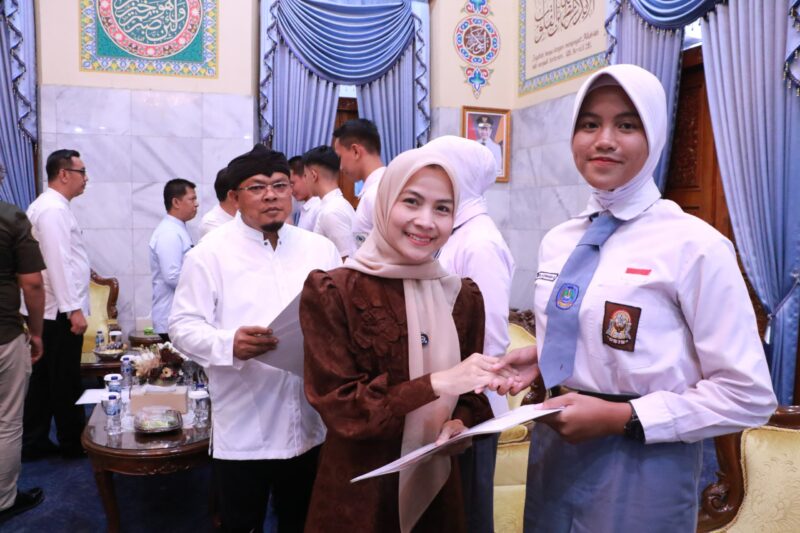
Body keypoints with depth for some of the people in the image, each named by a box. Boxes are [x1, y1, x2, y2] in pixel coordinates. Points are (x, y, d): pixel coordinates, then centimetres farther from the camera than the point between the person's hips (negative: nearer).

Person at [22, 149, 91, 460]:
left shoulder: (47, 206, 14)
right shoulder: (54, 209, -17)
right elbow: (58, 263, -22)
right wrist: (74, 309, -22)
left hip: (49, 310, 10)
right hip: (59, 311, -10)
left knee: (44, 378, 14)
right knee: (66, 381, 2)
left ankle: (33, 443, 24)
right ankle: (73, 443, 15)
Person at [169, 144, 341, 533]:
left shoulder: (320, 249, 7)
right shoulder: (210, 253, -5)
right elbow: (183, 326, -7)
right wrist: (229, 344, -26)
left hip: (311, 424, 3)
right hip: (243, 430, -3)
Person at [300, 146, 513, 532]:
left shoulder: (464, 296, 1)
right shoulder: (331, 293, -13)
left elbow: (470, 397, 8)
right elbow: (337, 404, -17)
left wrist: (460, 424, -13)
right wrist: (435, 383, -27)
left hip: (436, 487, 4)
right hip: (358, 494, -4)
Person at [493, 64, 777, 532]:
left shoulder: (694, 245, -15)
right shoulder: (557, 242, 4)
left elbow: (747, 396, -13)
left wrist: (620, 417, -19)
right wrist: (540, 360, -1)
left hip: (641, 465, -5)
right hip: (555, 448, 6)